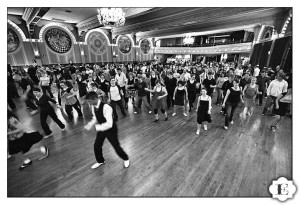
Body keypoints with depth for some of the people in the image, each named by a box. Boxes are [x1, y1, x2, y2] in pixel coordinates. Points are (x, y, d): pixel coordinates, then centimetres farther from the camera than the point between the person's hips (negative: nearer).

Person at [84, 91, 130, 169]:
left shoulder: (106, 107, -34)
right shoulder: (94, 107, -9)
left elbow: (109, 124, -36)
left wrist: (97, 127, -32)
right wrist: (90, 124, -7)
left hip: (110, 130, -7)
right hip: (101, 129, 7)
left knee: (116, 146, 8)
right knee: (96, 146, 16)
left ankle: (126, 159, 39)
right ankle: (100, 161, 47)